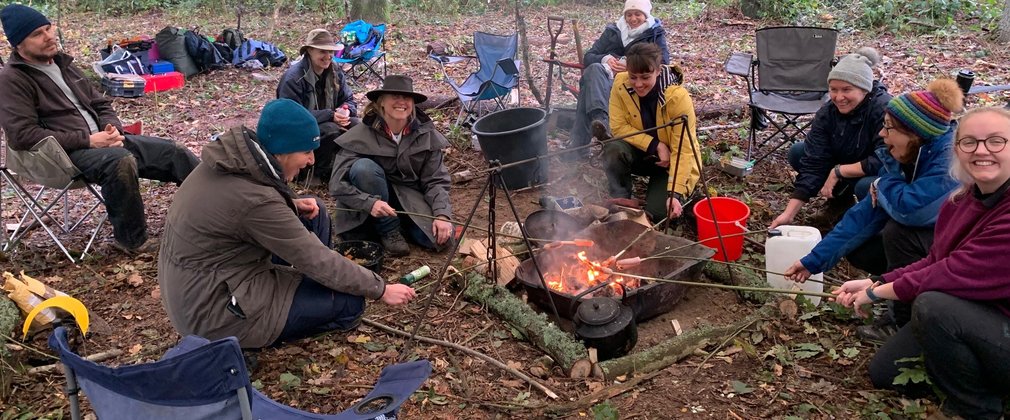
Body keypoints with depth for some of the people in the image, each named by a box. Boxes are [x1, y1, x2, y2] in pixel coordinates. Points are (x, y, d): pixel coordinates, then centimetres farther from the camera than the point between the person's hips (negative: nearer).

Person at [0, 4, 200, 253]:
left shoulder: (62, 63, 16)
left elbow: (100, 104, 20)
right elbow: (23, 136, -16)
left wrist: (113, 128, -4)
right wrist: (87, 139, -20)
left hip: (101, 141, 8)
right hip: (64, 154, -8)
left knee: (173, 151, -5)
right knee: (121, 160, -37)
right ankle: (131, 239, -22)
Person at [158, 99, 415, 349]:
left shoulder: (235, 157, -4)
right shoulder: (255, 200, -28)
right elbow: (318, 260, -21)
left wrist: (292, 205, -1)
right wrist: (380, 289, -10)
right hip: (215, 312, -9)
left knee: (313, 212, 8)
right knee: (350, 304, -6)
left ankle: (305, 288, 18)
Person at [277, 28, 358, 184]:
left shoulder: (335, 73, 2)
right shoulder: (293, 78, -20)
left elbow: (349, 100, 6)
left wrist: (346, 110, -22)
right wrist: (330, 115, -32)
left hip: (329, 123, 6)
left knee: (357, 126, -20)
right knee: (331, 130, -35)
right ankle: (322, 170, -11)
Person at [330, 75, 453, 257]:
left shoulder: (426, 134, -12)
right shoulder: (361, 135, -19)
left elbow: (436, 180, -8)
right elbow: (338, 184, -22)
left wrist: (442, 215, -25)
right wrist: (369, 203, -38)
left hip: (410, 197, 1)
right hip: (374, 200, -1)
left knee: (442, 238, -23)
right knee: (363, 167, -32)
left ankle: (402, 221, 9)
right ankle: (388, 230, -14)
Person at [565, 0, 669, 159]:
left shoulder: (656, 34, 14)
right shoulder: (613, 31, 22)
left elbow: (663, 64, -2)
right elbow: (588, 57, 16)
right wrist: (605, 59, -8)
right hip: (605, 79, 4)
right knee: (594, 69, -35)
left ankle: (578, 146, -47)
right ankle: (601, 121, -55)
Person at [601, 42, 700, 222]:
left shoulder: (678, 97, -28)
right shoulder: (620, 84, -19)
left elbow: (684, 150, -27)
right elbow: (618, 127, -16)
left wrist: (675, 193, -37)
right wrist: (656, 145, -26)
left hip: (673, 163, -3)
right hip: (642, 154, 3)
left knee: (658, 211, -22)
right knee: (614, 150, -30)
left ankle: (684, 193, 11)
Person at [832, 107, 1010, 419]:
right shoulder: (963, 200, -2)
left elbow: (959, 274, -32)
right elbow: (936, 262, 4)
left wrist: (880, 292, -19)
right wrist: (874, 283, -8)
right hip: (968, 316, 8)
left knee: (934, 306, -33)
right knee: (884, 373, 9)